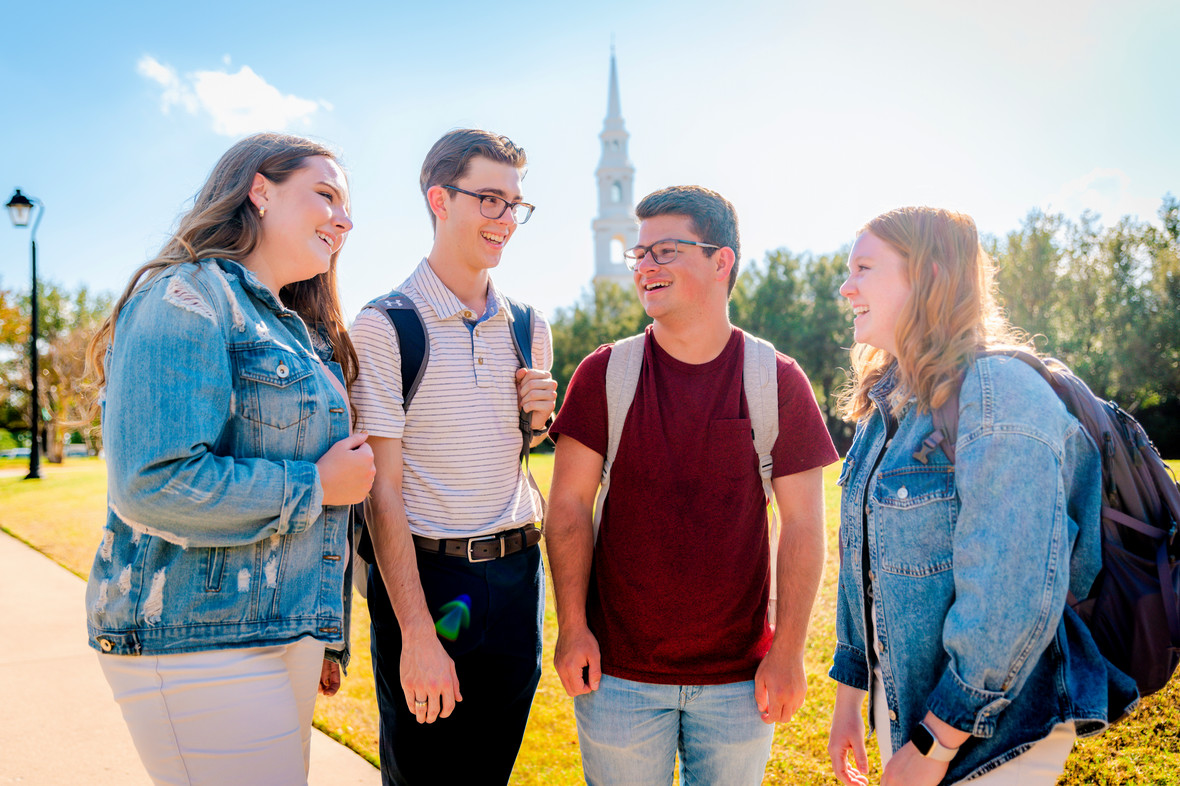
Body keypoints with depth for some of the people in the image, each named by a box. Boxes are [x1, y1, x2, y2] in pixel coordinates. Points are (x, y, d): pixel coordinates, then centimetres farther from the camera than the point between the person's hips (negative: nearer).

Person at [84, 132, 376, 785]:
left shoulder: (297, 332, 16)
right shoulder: (187, 298, -12)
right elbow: (154, 485, -23)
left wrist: (327, 640, 20)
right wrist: (313, 487, -12)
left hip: (286, 629, 9)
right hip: (197, 642, -8)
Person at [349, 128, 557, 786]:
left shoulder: (529, 329, 8)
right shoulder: (384, 328, -9)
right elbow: (383, 490, -13)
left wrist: (539, 422, -2)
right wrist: (417, 633, -18)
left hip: (516, 576, 5)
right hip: (423, 576, -5)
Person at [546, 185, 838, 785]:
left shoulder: (778, 382, -5)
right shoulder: (604, 374, -3)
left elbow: (803, 523, -3)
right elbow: (570, 504, -2)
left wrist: (788, 651, -5)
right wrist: (572, 625, -7)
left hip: (739, 676, 0)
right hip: (617, 671, 0)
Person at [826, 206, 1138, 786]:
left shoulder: (1000, 396, -21)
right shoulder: (887, 406, 5)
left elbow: (1015, 601, -27)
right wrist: (847, 700, 12)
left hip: (990, 734, -7)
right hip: (900, 704, 7)